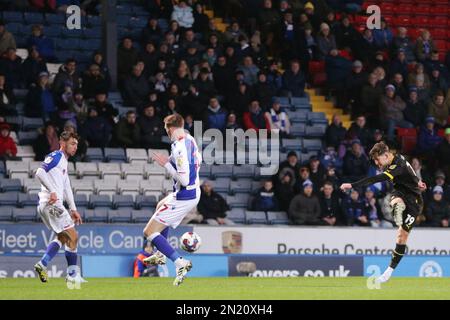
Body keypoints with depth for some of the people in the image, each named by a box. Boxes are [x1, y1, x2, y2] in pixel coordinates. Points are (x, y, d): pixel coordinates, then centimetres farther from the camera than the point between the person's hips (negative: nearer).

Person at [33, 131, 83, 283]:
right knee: (73, 236, -5)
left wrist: (73, 209, 22)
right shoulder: (56, 156, -9)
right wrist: (52, 191, -28)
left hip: (54, 205, 10)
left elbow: (66, 188, 25)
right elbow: (40, 173, -23)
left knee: (63, 237, 20)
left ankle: (42, 264, 12)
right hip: (52, 204, -10)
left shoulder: (63, 161, 22)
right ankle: (72, 275, -1)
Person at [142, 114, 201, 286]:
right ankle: (160, 254, 47)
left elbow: (184, 180, -29)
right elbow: (198, 161, 23)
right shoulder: (191, 140, 3)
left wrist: (166, 164, -19)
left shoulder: (179, 148, -26)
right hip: (195, 193, 10)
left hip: (183, 198, -10)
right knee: (160, 206, 38)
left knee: (149, 231, -7)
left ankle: (180, 263, -19)